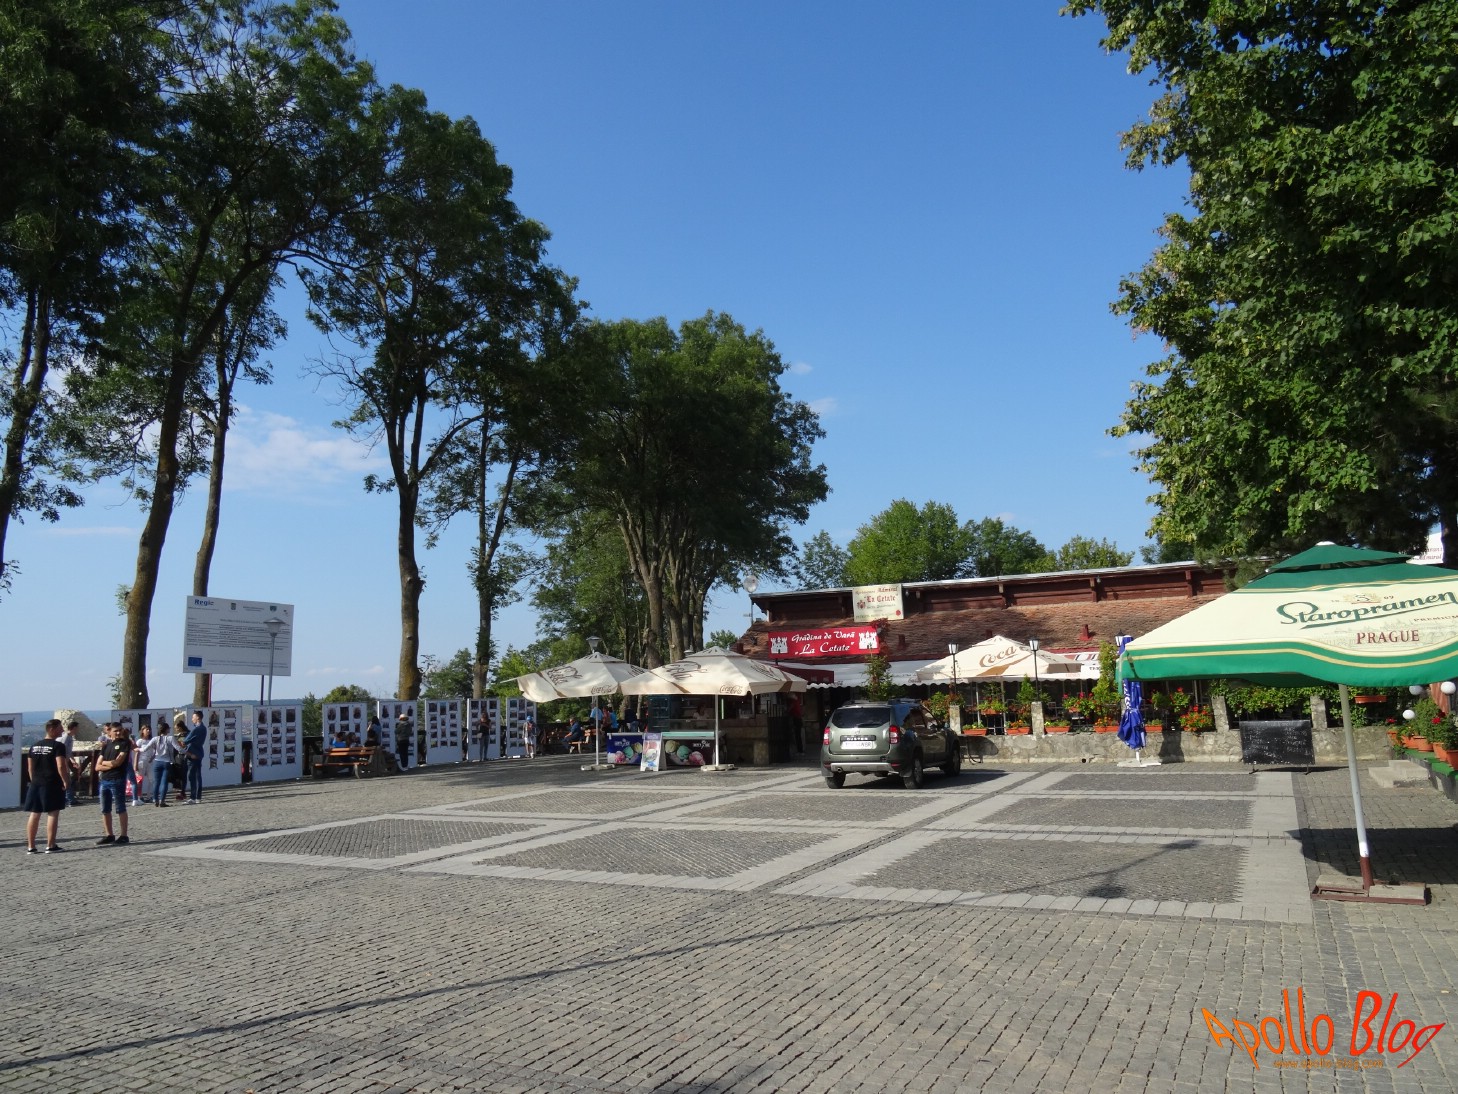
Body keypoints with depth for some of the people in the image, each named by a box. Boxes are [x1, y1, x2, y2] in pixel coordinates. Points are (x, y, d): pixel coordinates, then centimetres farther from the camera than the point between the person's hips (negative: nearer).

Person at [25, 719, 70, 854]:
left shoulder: (34, 746, 12)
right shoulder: (58, 745, -11)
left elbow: (31, 767, 15)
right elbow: (61, 766, -18)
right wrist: (66, 782, -10)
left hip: (36, 784, 7)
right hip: (52, 784, -7)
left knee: (34, 814, 9)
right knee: (53, 813, -1)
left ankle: (31, 846, 11)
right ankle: (50, 845, 0)